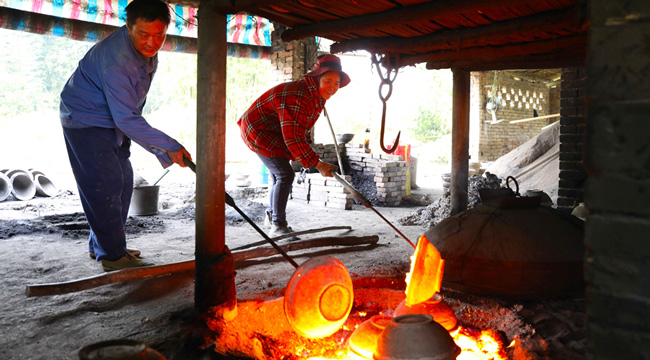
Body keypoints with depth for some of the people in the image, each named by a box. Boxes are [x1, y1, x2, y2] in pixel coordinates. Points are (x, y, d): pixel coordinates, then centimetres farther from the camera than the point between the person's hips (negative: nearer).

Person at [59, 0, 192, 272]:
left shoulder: (148, 51, -3)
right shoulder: (115, 58, -32)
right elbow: (125, 118, -35)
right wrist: (169, 147, -36)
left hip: (114, 122, 9)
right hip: (85, 121, -9)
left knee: (123, 181, 10)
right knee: (104, 184, -12)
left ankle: (101, 245, 23)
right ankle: (112, 255, -3)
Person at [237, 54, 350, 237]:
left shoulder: (318, 96, -2)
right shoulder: (297, 96, -34)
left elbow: (298, 131, 14)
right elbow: (293, 137, -36)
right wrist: (318, 164, -34)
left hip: (272, 132, 10)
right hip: (258, 131, -10)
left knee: (280, 174, 21)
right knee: (285, 174, -17)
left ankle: (271, 216, 42)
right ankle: (278, 225, -7)